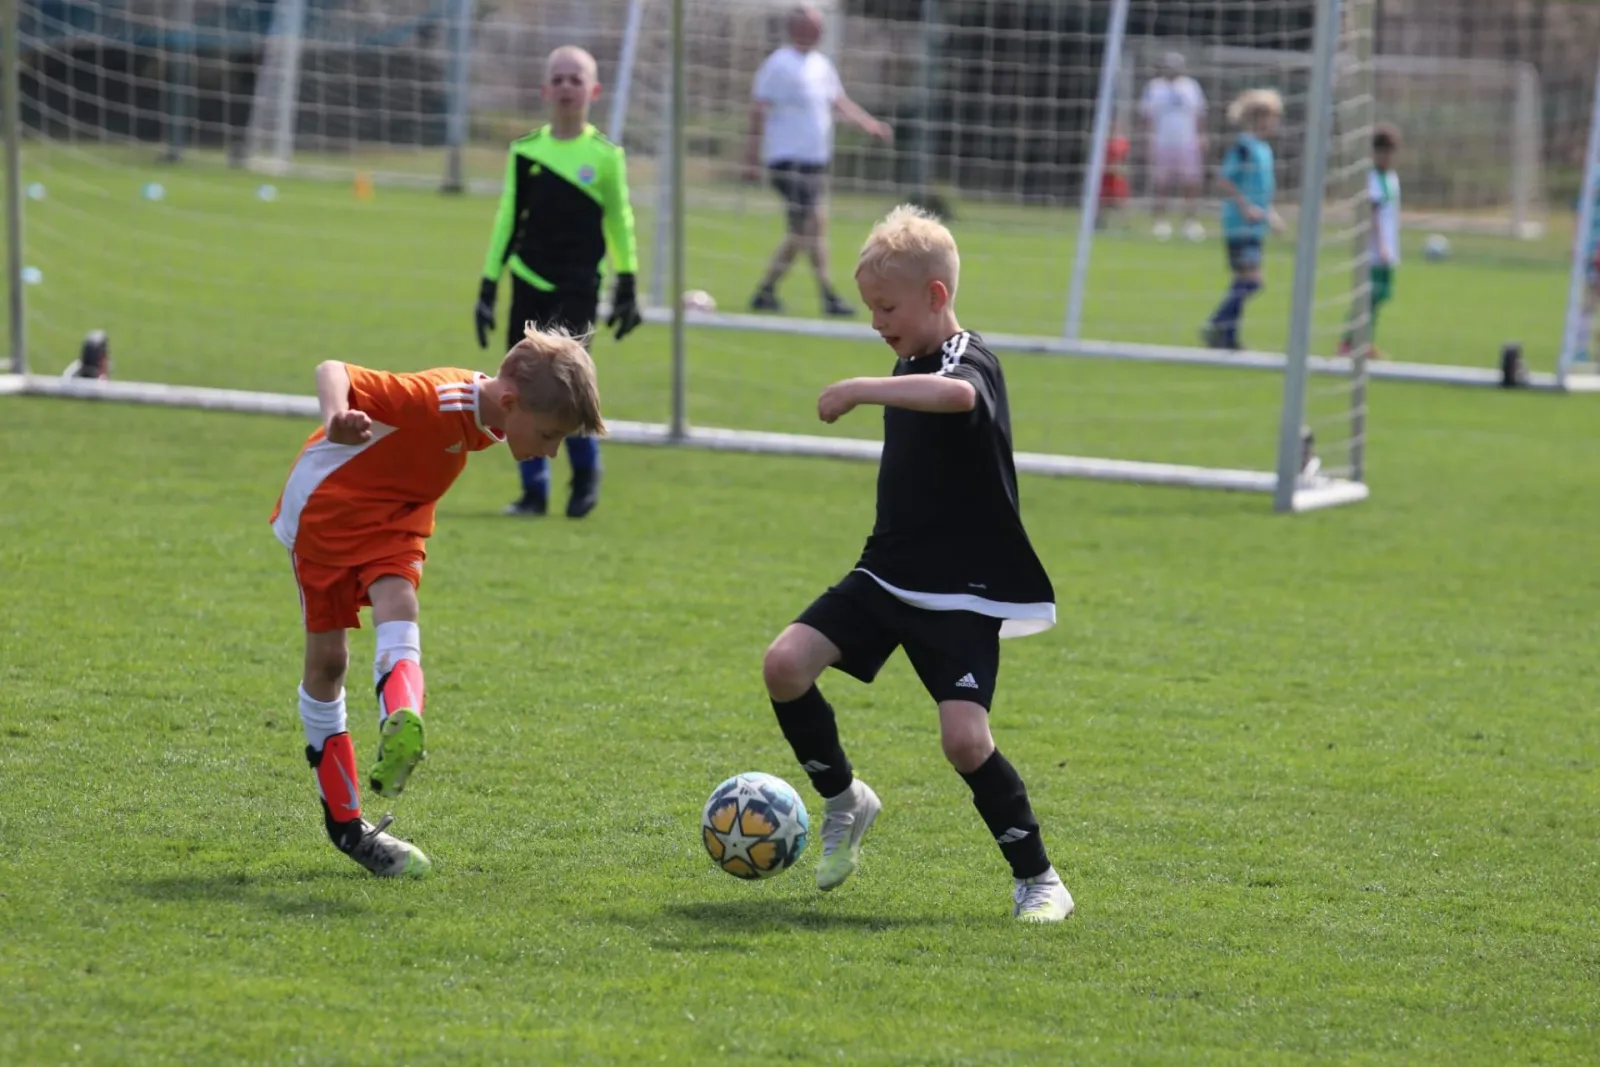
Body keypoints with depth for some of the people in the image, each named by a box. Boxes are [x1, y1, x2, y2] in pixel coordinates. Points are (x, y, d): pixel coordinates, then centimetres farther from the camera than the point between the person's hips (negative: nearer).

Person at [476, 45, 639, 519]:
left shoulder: (604, 155, -1)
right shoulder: (525, 151, 4)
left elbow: (620, 220, 8)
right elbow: (507, 220, 10)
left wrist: (627, 287, 10)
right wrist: (488, 288, 8)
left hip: (578, 285, -3)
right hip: (528, 283, 3)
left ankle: (586, 471, 6)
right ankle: (534, 490, 12)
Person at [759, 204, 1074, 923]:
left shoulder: (969, 360, -16)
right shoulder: (912, 362, 11)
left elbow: (955, 396, -44)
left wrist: (859, 390, -39)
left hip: (962, 592, -8)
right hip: (887, 573, 8)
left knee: (965, 737, -19)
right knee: (786, 662, -11)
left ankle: (1037, 878, 0)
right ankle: (844, 802, 11)